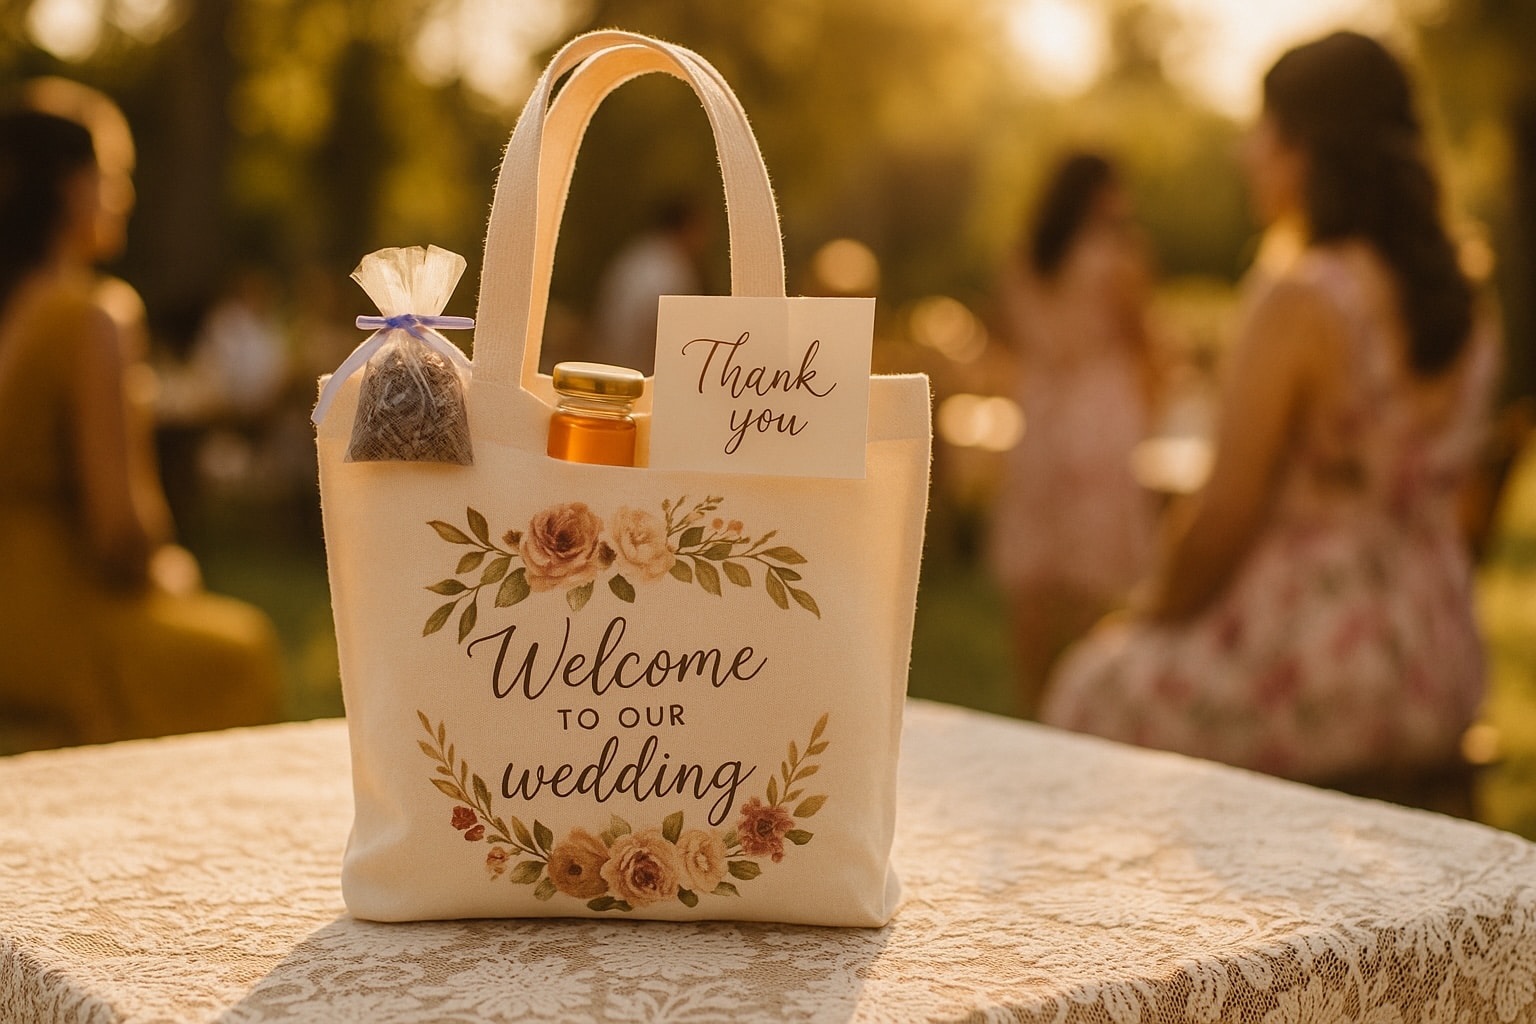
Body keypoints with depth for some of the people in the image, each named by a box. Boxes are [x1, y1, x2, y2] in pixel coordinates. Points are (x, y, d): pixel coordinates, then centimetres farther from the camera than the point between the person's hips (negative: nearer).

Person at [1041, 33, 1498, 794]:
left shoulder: (1298, 300, -20)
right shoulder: (1463, 309, 3)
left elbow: (1223, 520, -19)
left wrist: (1148, 616, 0)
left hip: (1310, 687, -8)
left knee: (1096, 688, 19)